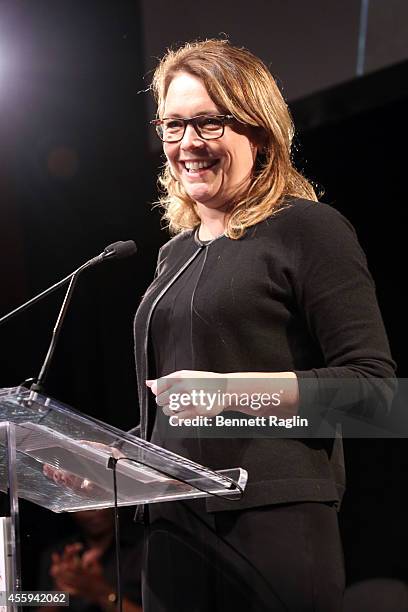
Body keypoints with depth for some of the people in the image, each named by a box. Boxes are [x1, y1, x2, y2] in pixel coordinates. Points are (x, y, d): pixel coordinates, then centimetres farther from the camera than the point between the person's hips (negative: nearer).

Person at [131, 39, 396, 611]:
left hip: (272, 528, -7)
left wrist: (230, 388, -19)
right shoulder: (176, 253, 19)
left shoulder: (308, 229, -4)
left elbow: (373, 386, -12)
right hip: (173, 529, 7)